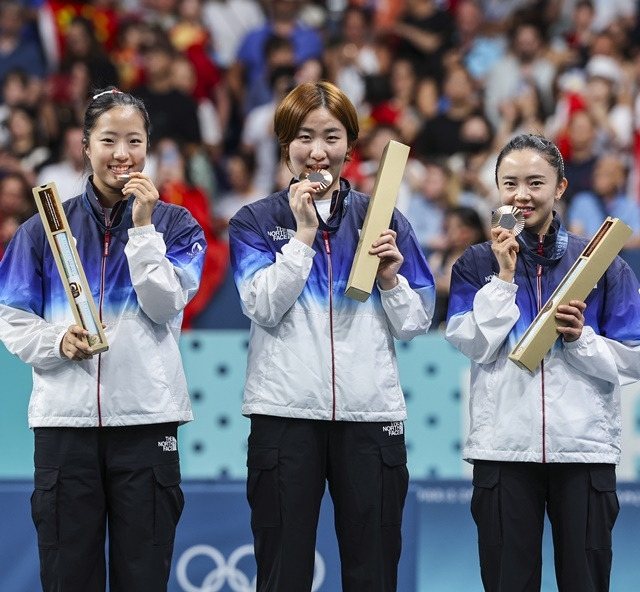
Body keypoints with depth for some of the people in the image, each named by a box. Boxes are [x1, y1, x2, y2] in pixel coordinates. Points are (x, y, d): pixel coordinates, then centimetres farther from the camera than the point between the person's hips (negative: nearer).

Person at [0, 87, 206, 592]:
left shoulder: (175, 224, 8)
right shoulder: (47, 226, 10)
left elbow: (165, 305, -7)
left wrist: (143, 226, -11)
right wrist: (57, 341, -13)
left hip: (146, 417, -1)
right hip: (65, 419, 1)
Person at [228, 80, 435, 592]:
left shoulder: (384, 221, 11)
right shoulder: (257, 222, 7)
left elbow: (417, 323, 9)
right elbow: (263, 307, -9)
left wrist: (390, 277, -8)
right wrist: (303, 233, -10)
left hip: (371, 413, 1)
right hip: (286, 414, -1)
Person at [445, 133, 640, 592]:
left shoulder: (602, 262, 8)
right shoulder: (478, 264, 9)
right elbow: (474, 345, -6)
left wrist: (579, 338, -12)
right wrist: (505, 276, -9)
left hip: (585, 447, 0)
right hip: (504, 446, 0)